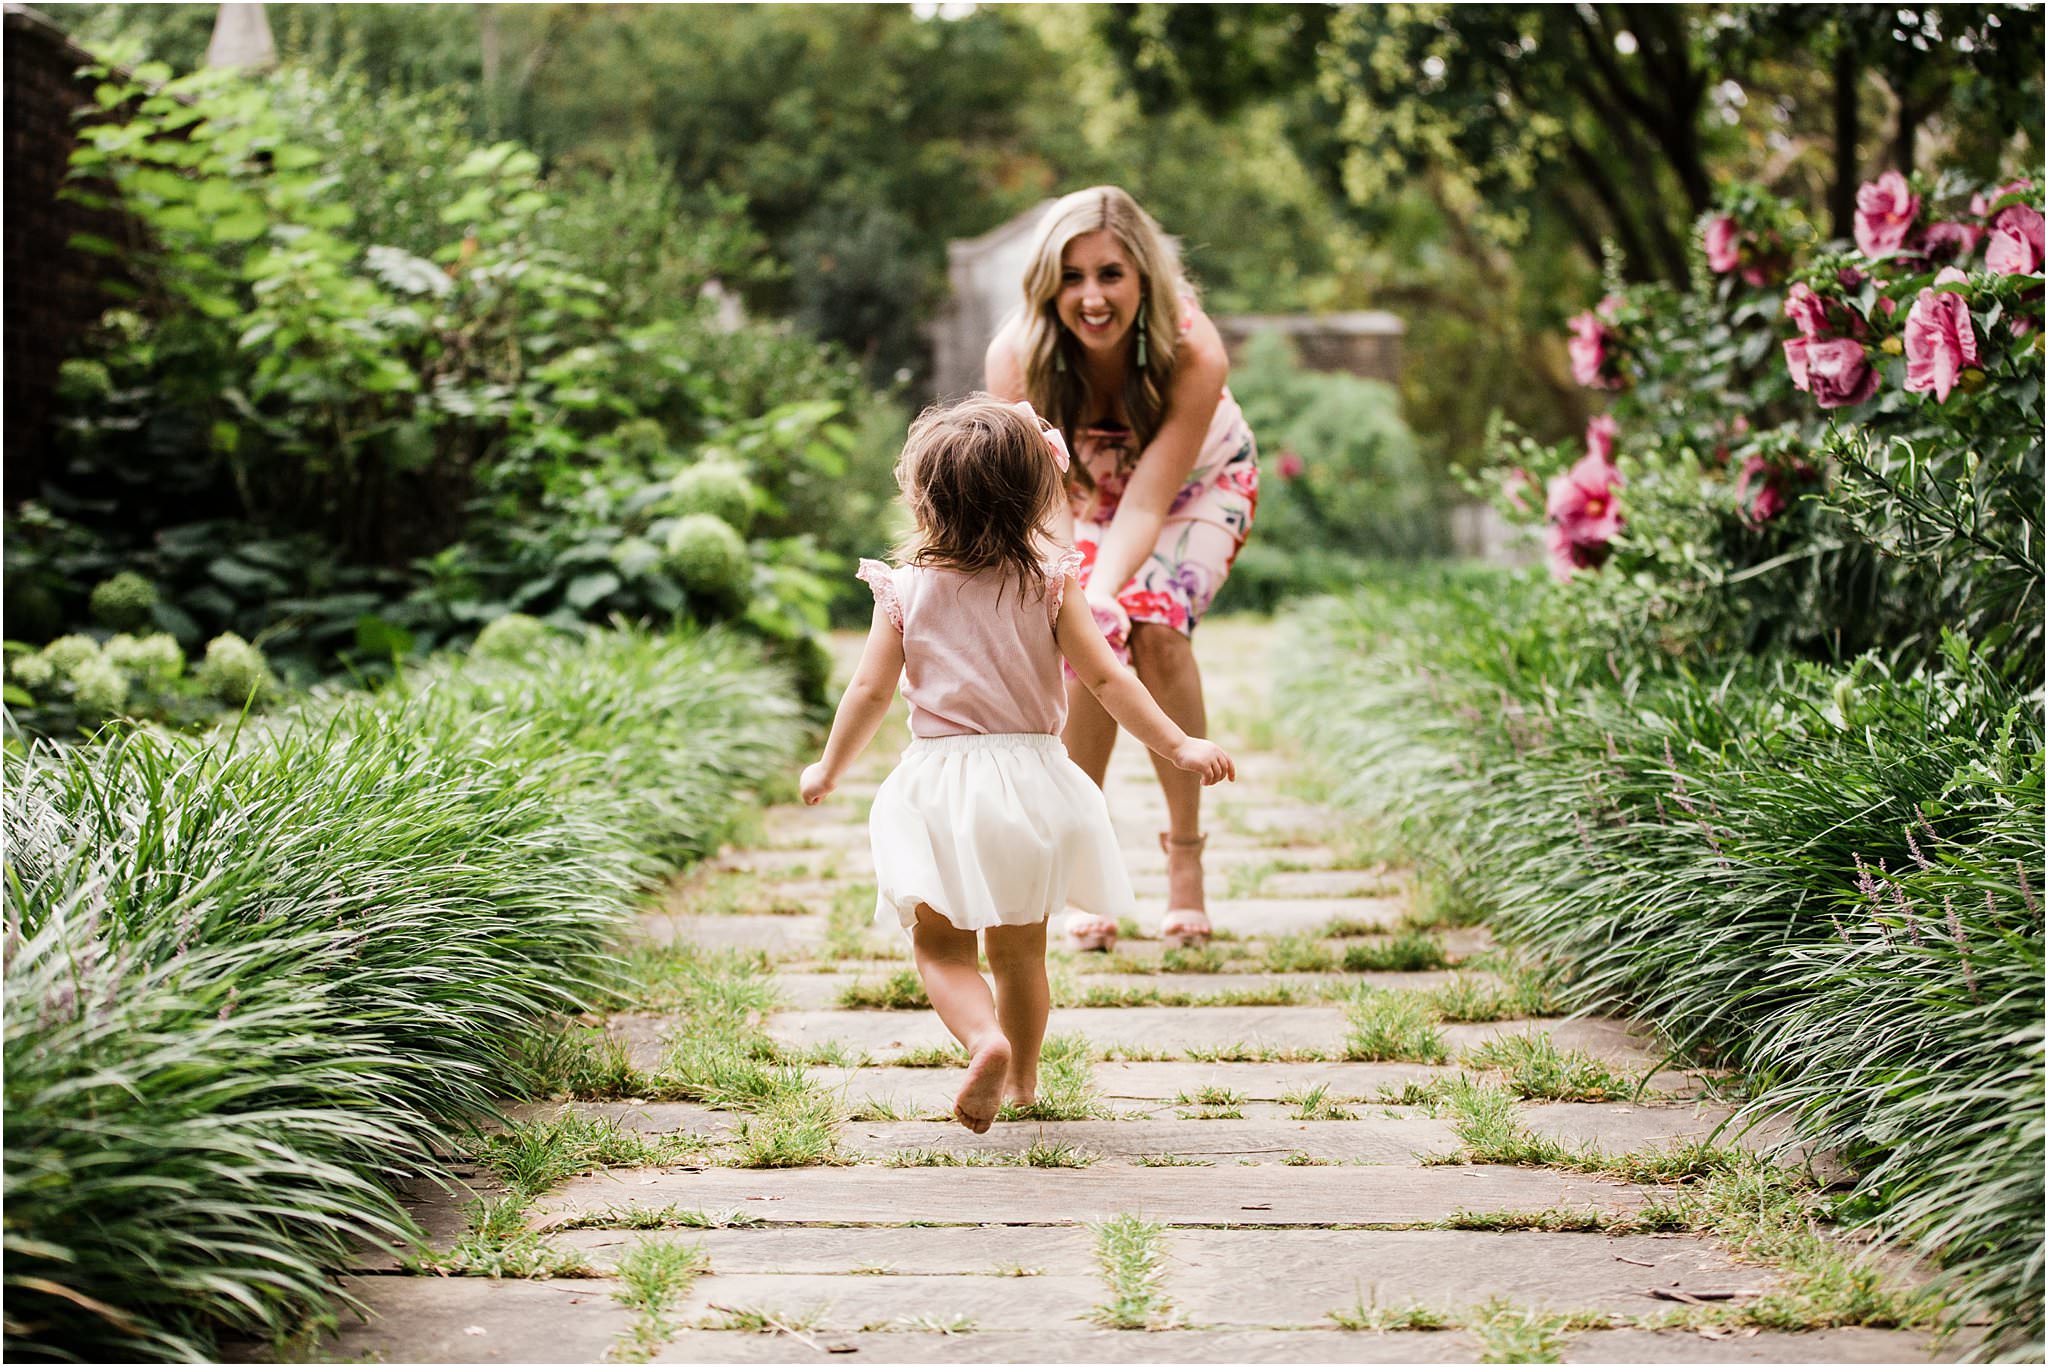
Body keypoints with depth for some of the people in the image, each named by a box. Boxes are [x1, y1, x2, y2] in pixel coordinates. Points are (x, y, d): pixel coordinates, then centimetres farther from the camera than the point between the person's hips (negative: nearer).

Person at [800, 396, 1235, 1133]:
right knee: (1020, 949, 18)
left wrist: (828, 768, 13)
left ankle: (985, 1039, -21)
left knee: (940, 945, 5)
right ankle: (1020, 1076, 29)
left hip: (941, 785, -2)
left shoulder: (906, 590, -3)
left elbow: (870, 691, -2)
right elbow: (1105, 680, -5)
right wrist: (1179, 746, 2)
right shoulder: (1050, 583, -3)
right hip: (1030, 780, 2)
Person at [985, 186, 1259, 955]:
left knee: (1154, 624, -25)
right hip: (1084, 494, 1)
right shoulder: (1016, 359, -31)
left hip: (1198, 487, -1)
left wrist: (1102, 595, -53)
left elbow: (1147, 502, -37)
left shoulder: (1194, 356, -36)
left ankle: (1185, 849, -10)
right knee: (1095, 636, -22)